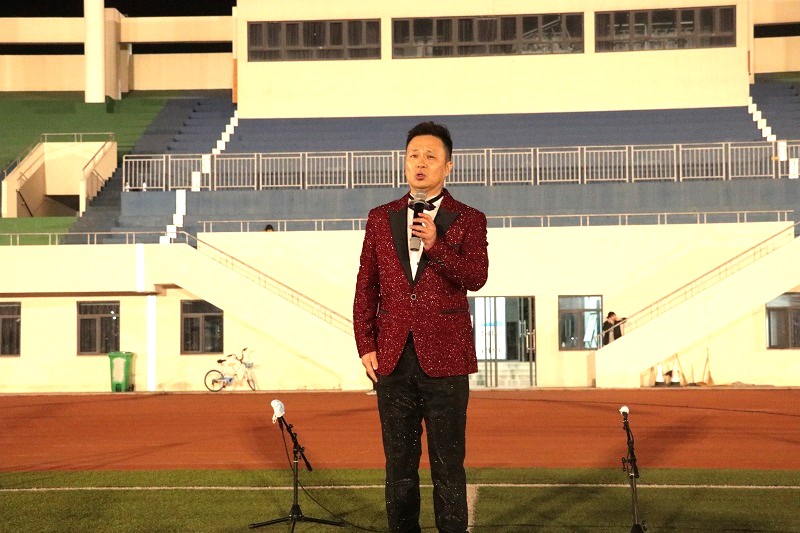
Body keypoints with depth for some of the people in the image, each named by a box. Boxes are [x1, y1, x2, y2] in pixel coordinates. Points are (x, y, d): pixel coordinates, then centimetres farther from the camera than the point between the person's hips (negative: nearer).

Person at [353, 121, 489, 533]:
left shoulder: (468, 220, 3)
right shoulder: (381, 218, 11)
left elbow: (476, 278, -10)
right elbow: (366, 286, 10)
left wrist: (436, 245, -23)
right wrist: (365, 345, 3)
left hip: (445, 358, -3)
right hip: (392, 357, 3)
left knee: (448, 465, 2)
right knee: (399, 465, 10)